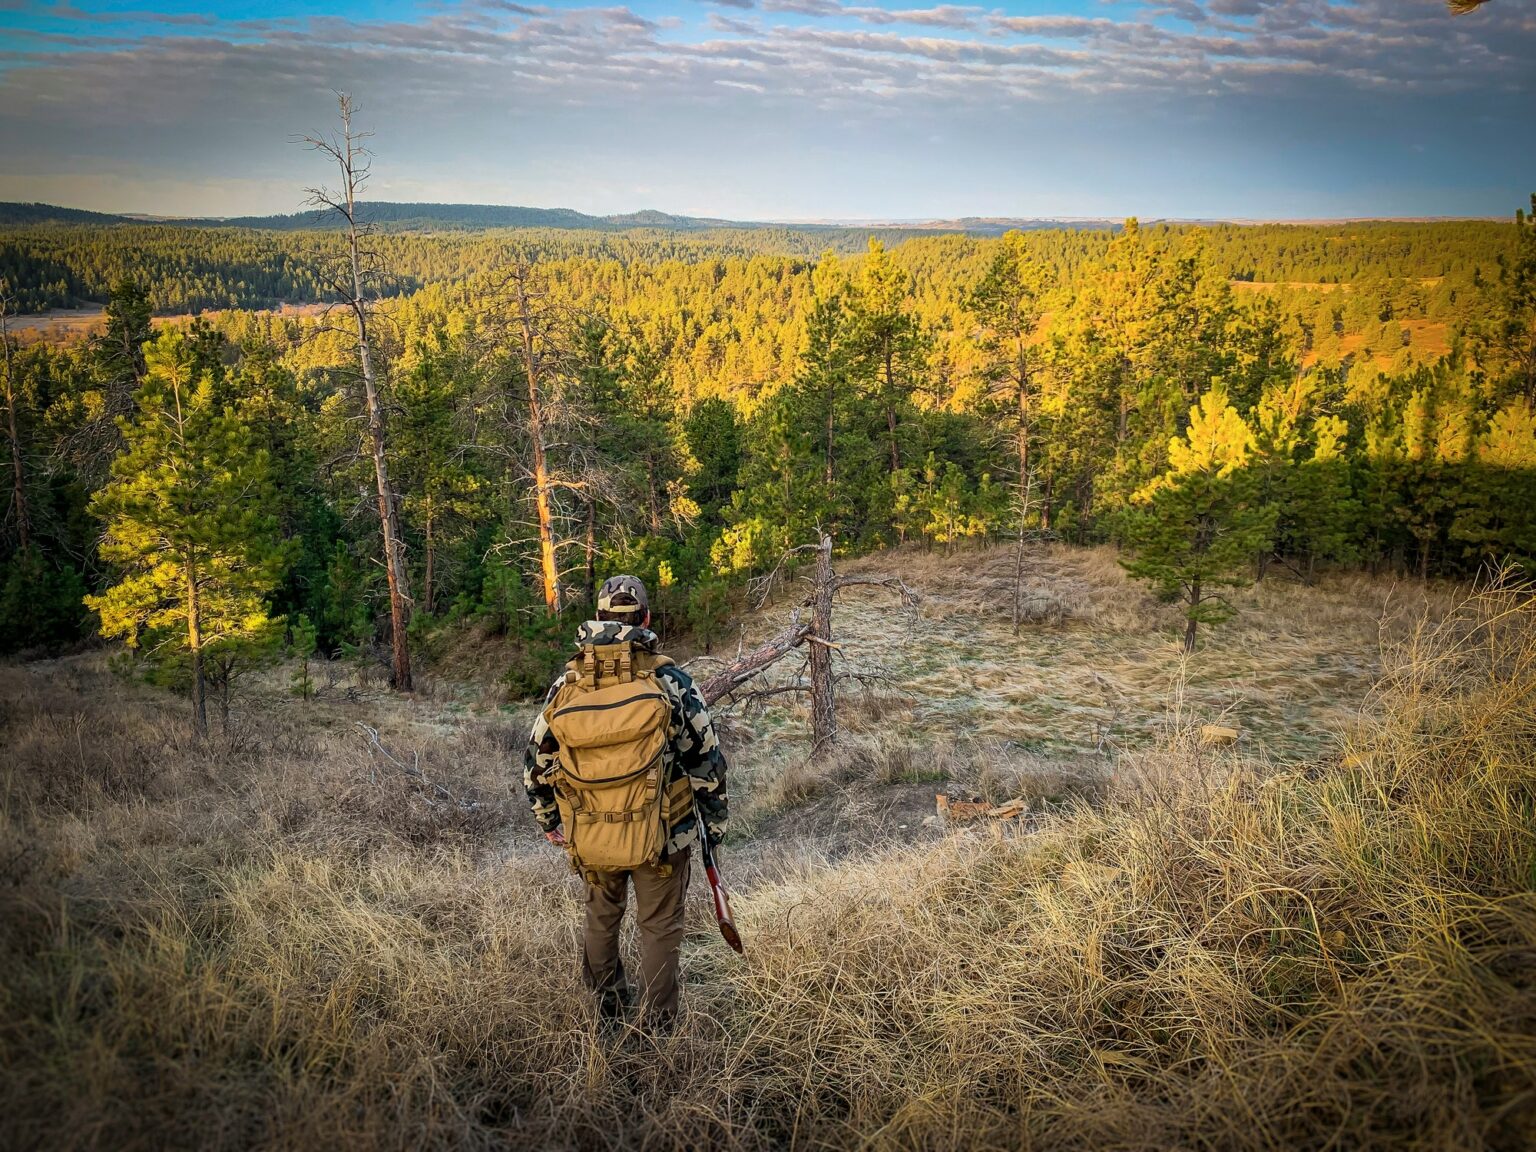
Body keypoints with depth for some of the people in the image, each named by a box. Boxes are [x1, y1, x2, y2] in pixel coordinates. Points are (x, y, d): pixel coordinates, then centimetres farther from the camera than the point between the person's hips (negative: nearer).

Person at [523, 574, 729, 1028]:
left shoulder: (565, 685, -2)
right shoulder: (670, 682, -12)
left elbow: (535, 761, 7)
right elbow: (706, 760, -7)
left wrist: (550, 821, 21)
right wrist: (715, 821, 7)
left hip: (590, 838, 3)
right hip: (661, 835, -3)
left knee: (601, 917, 25)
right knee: (660, 926, 14)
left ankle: (608, 1005, 41)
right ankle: (658, 1022, 25)